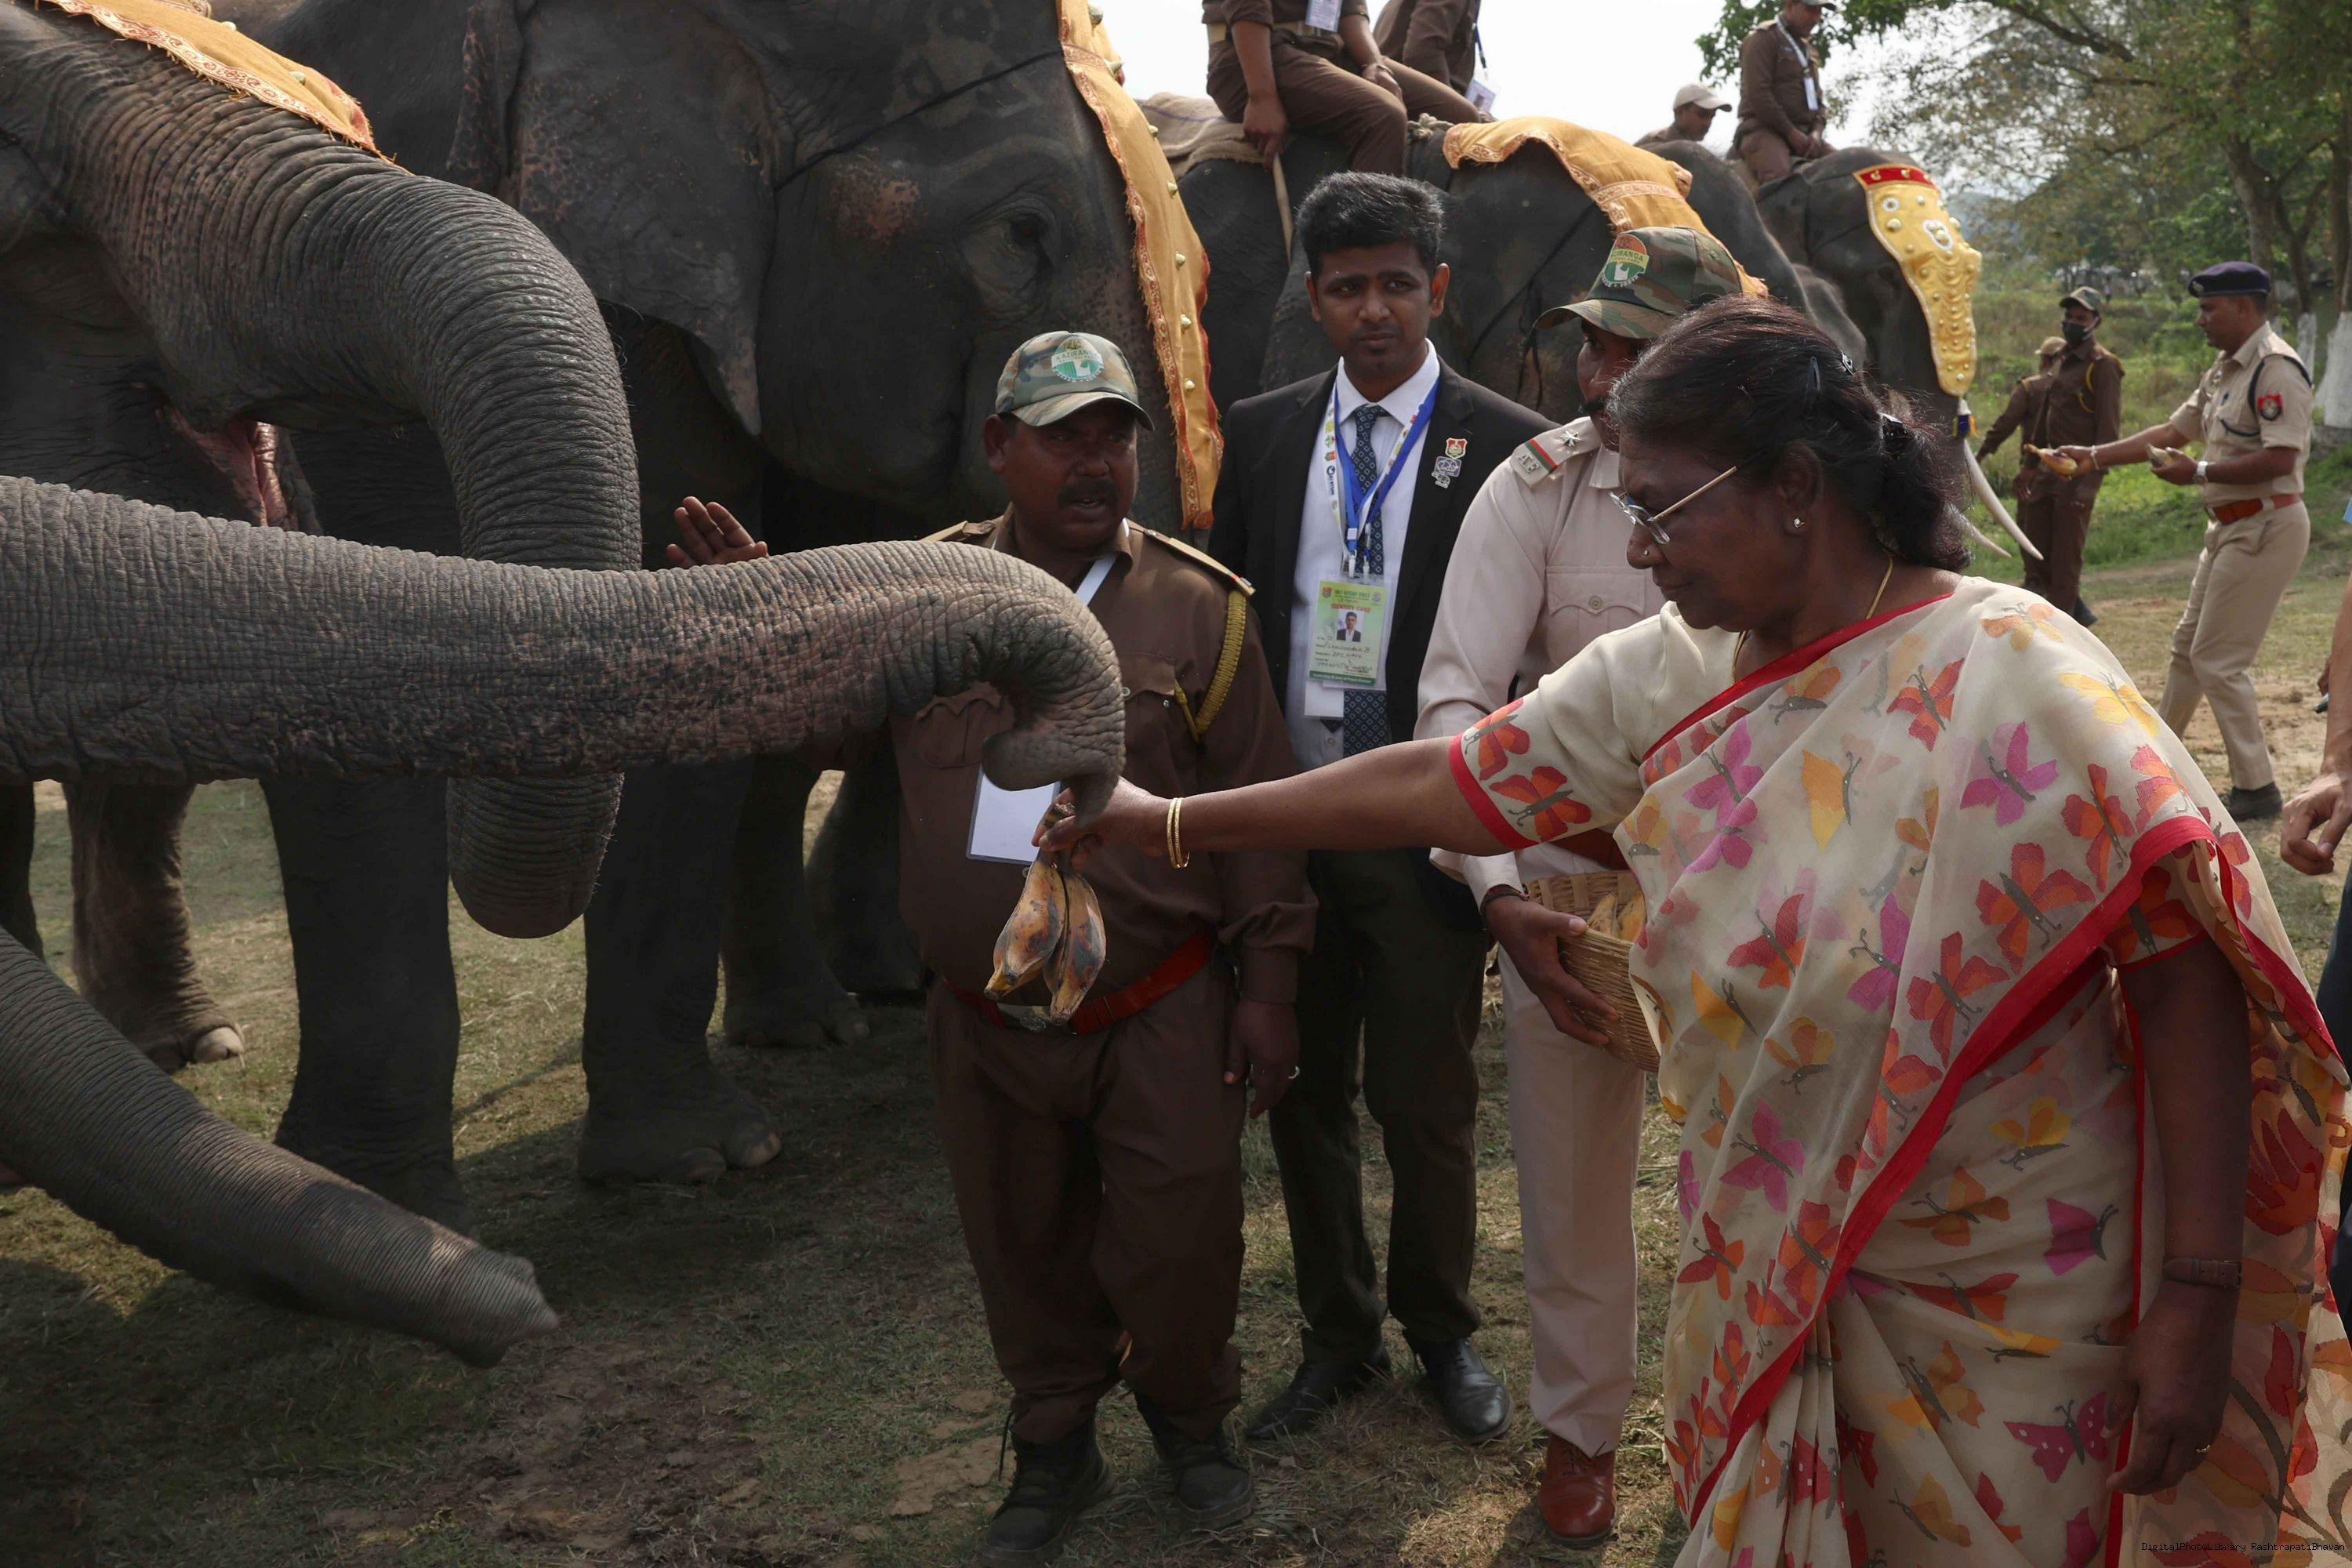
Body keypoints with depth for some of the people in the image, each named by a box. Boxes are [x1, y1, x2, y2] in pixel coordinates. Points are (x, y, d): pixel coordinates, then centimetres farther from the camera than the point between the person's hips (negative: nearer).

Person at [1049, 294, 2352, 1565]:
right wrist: (1175, 823, 7)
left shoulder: (2013, 682, -20)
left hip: (2002, 1311, -5)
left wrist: (2197, 1296, -20)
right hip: (1769, 1279, 5)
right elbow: (1456, 782, 3)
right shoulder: (1669, 674, -3)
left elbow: (2188, 982, -20)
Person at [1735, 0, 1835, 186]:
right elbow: (1757, 94, -13)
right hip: (1763, 129, -8)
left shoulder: (1806, 47, 25)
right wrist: (1791, 133, -13)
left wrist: (1816, 132, 1)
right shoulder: (1764, 38, -1)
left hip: (1802, 134, 8)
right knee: (1780, 178, -36)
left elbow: (1818, 98, 23)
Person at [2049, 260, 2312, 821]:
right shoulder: (2224, 369, 13)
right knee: (2188, 645, 19)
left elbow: (2279, 459, -26)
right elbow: (2172, 431, 19)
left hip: (2267, 527, -10)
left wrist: (2199, 472, -22)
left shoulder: (2277, 368, -18)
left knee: (2218, 661, -8)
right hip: (2230, 525, 10)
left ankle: (2256, 788, 0)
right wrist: (2093, 456, 15)